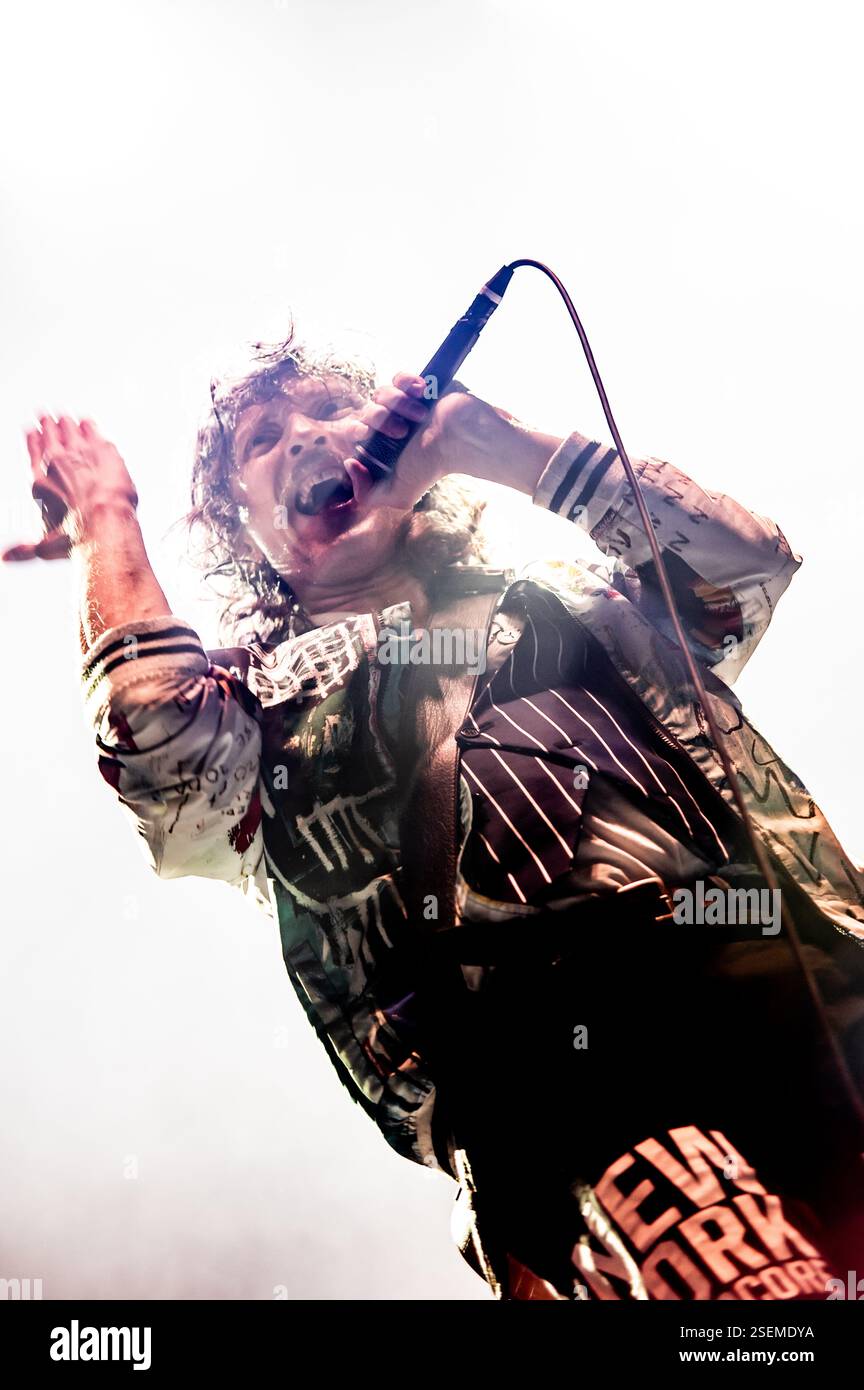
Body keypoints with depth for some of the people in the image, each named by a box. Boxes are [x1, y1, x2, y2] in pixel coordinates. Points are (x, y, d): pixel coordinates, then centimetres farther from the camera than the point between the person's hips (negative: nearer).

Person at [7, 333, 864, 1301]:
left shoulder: (552, 595, 28)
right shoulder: (259, 688, 21)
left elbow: (750, 563, 16)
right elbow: (165, 754, 0)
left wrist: (500, 445, 19)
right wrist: (107, 523, 14)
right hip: (542, 1031, -3)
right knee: (744, 1274, -29)